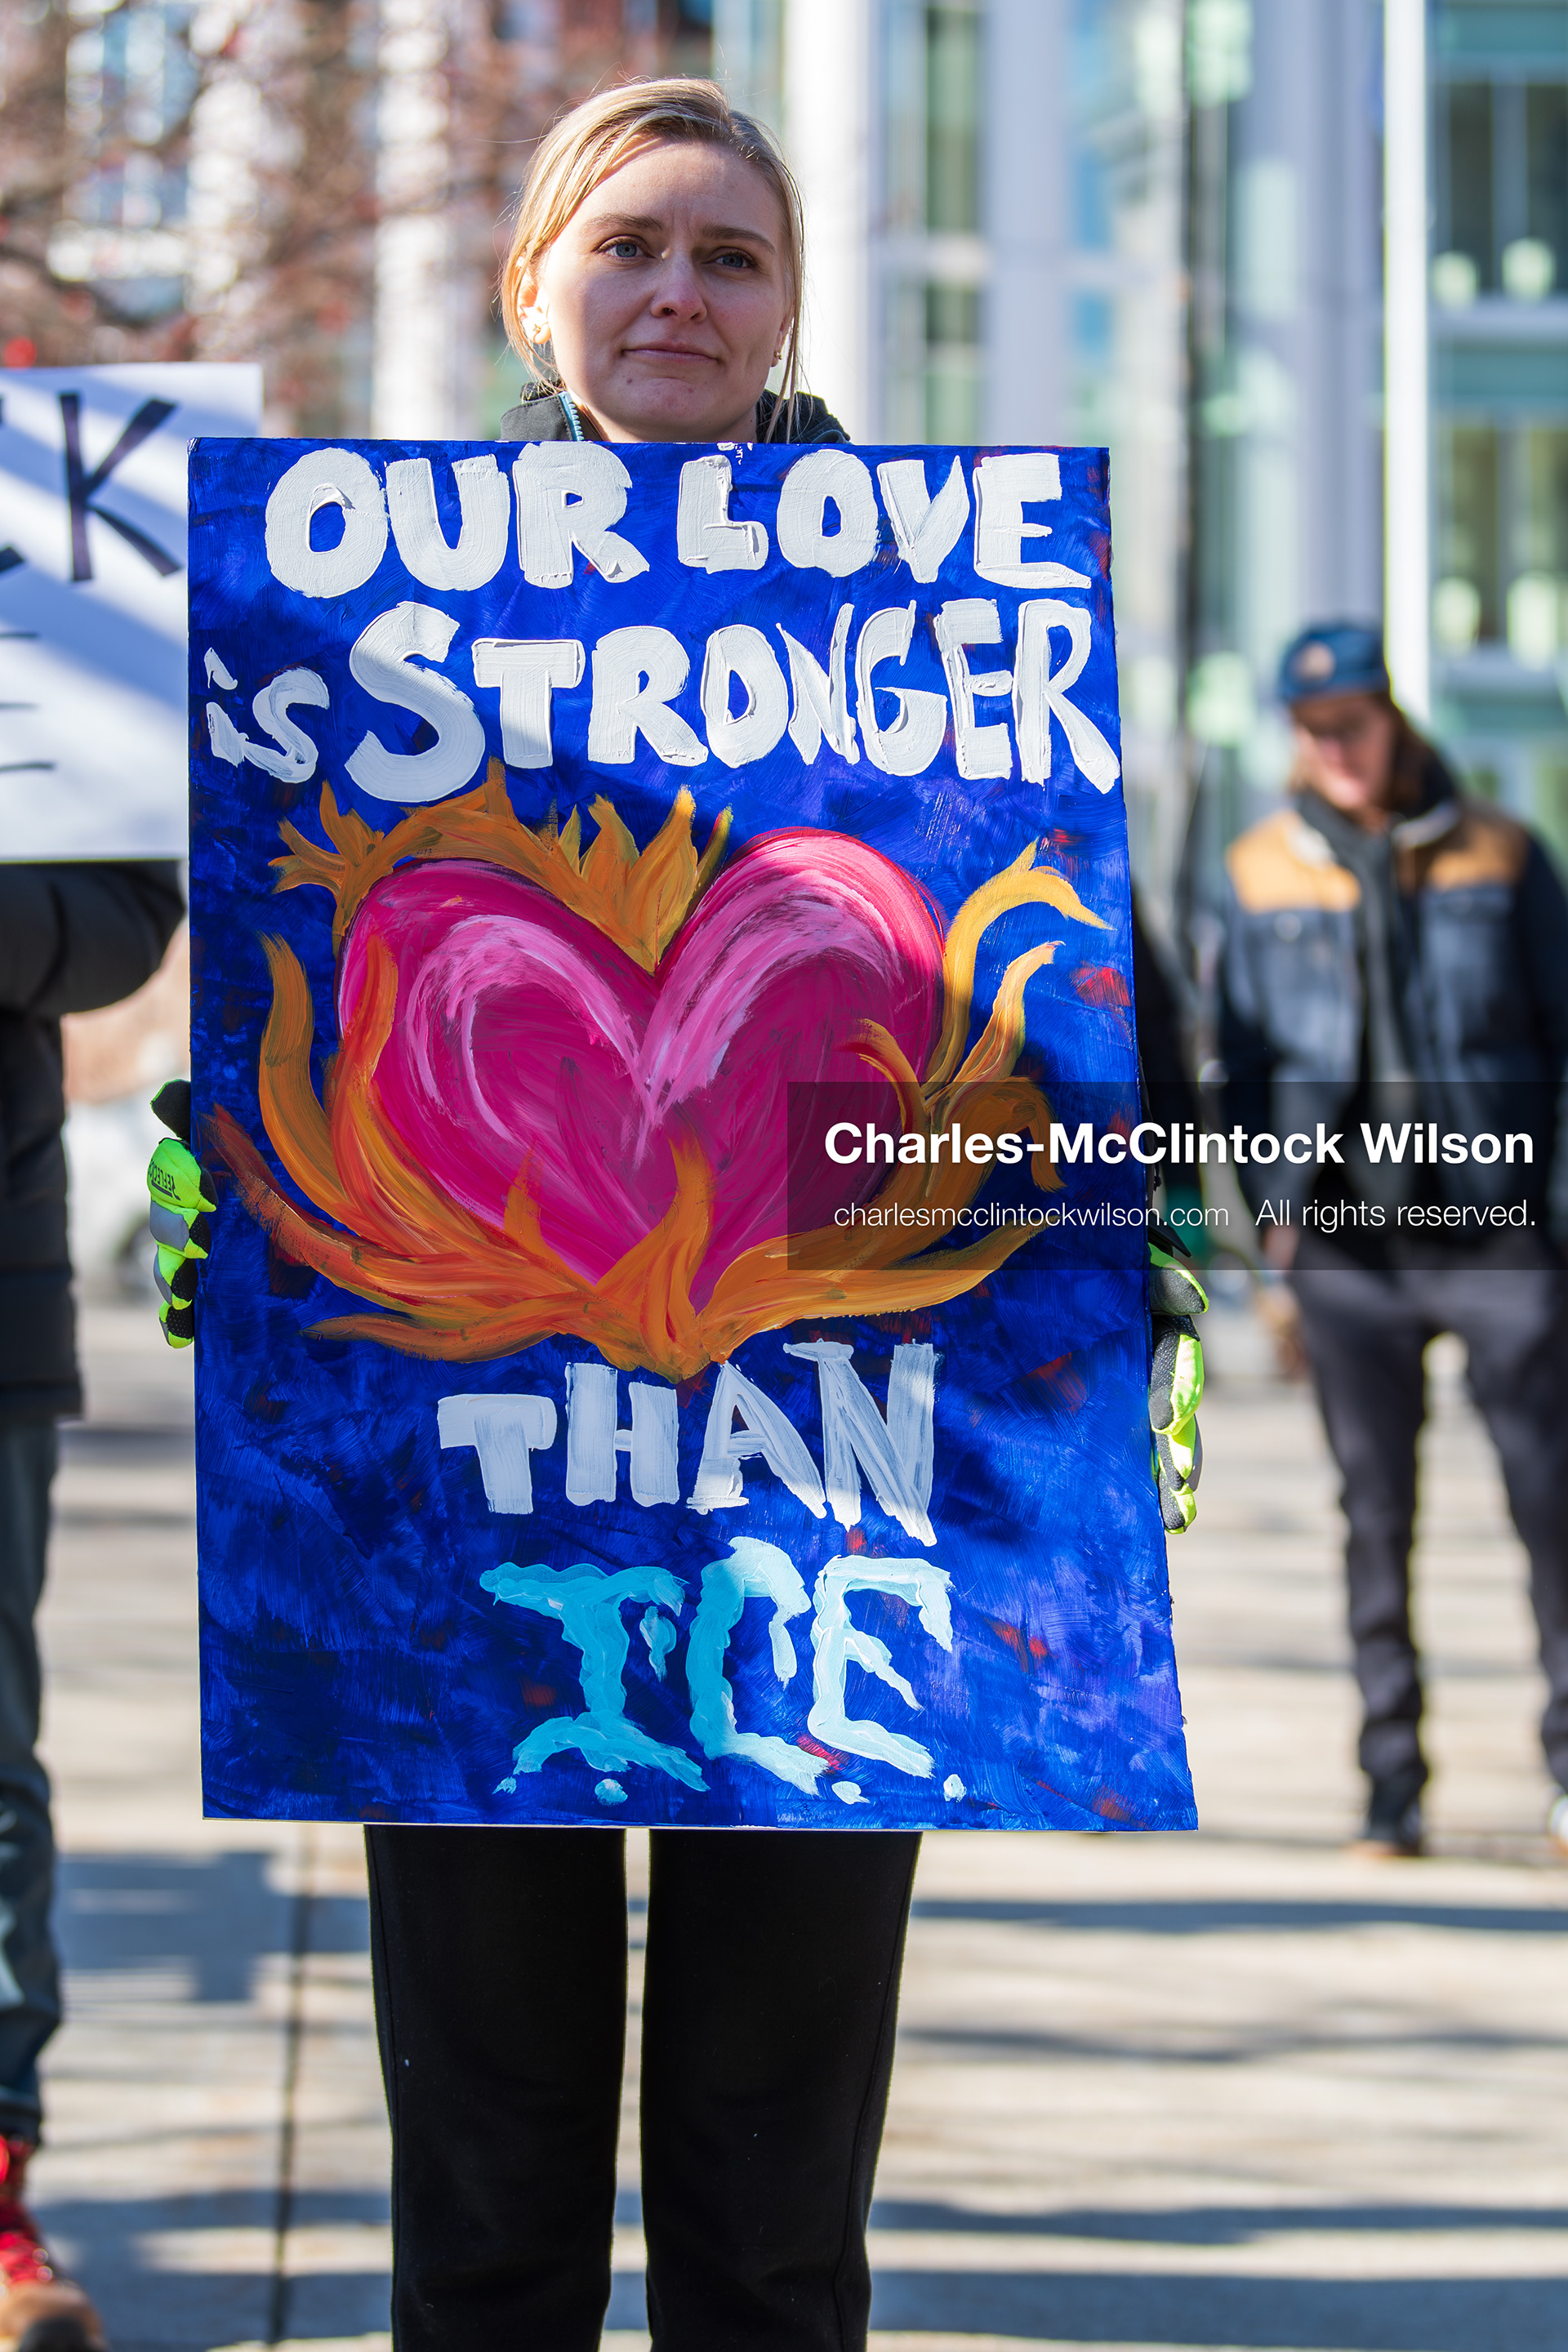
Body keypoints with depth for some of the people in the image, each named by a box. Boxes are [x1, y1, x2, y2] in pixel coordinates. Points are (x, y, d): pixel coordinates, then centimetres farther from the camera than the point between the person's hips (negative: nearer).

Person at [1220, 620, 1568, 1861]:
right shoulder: (1264, 870, 8)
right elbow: (1245, 1049, 14)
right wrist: (1271, 1201, 3)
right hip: (1348, 1236, 2)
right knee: (1376, 1513, 3)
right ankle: (1391, 1782, 8)